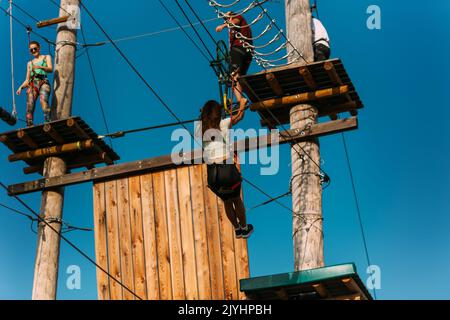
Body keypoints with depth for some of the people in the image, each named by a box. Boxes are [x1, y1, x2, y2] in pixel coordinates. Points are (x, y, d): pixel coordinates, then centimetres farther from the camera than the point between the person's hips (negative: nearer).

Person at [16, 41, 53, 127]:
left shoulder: (46, 57, 20)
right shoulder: (30, 63, 29)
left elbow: (51, 69, 1)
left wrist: (40, 67, -18)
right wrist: (21, 87, 2)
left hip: (43, 83, -4)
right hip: (32, 85, 4)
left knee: (43, 100, -33)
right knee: (30, 107, -15)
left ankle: (48, 122, -48)